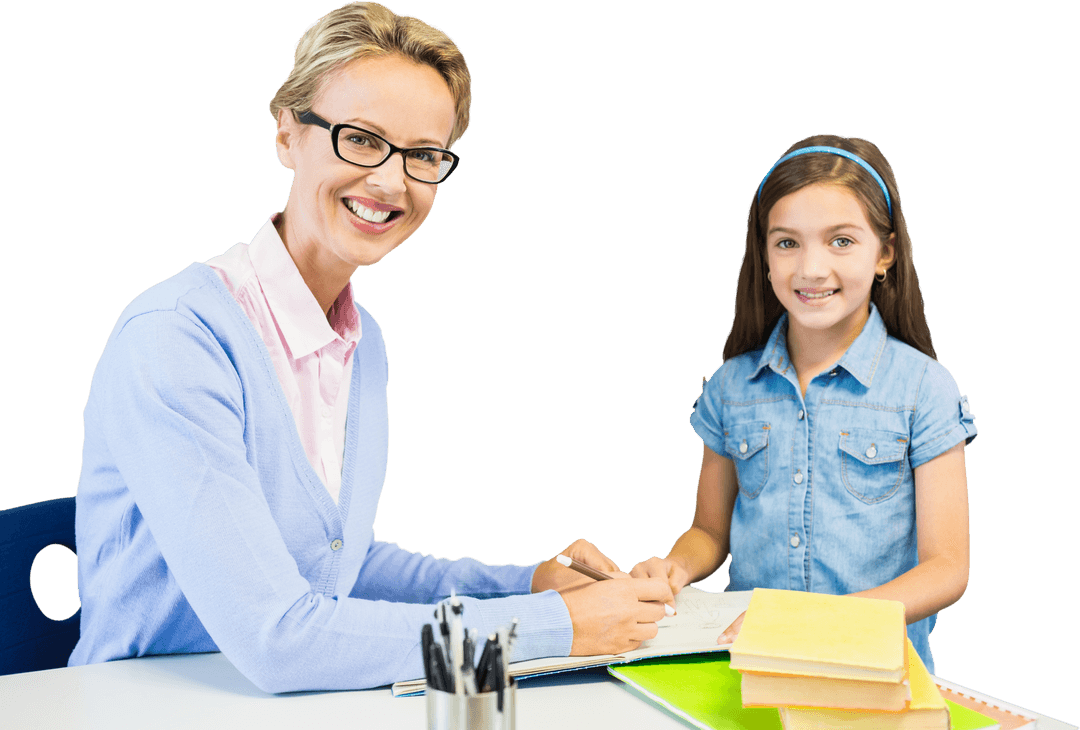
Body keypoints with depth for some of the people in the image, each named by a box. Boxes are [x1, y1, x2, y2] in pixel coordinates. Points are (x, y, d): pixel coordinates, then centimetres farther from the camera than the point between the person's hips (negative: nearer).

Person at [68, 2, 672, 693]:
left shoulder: (365, 342, 6)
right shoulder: (173, 338, -19)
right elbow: (274, 639, -25)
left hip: (305, 697, 6)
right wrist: (554, 625, -20)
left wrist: (527, 580, 2)